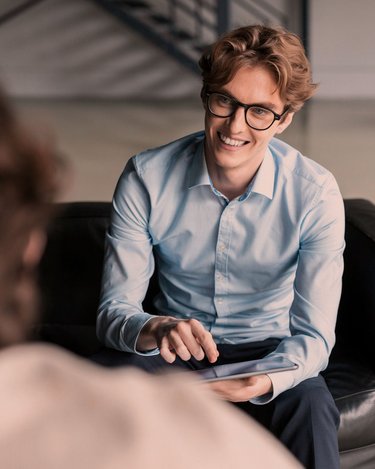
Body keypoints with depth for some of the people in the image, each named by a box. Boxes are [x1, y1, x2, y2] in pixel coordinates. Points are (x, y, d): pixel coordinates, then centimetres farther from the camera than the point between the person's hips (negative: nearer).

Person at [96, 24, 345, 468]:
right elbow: (114, 309, -13)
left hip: (268, 351, -1)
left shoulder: (315, 193, -15)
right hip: (173, 351, 1)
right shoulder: (146, 178, -13)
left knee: (309, 405, -35)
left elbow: (314, 334, -16)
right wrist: (156, 331, -39)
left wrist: (265, 381, -40)